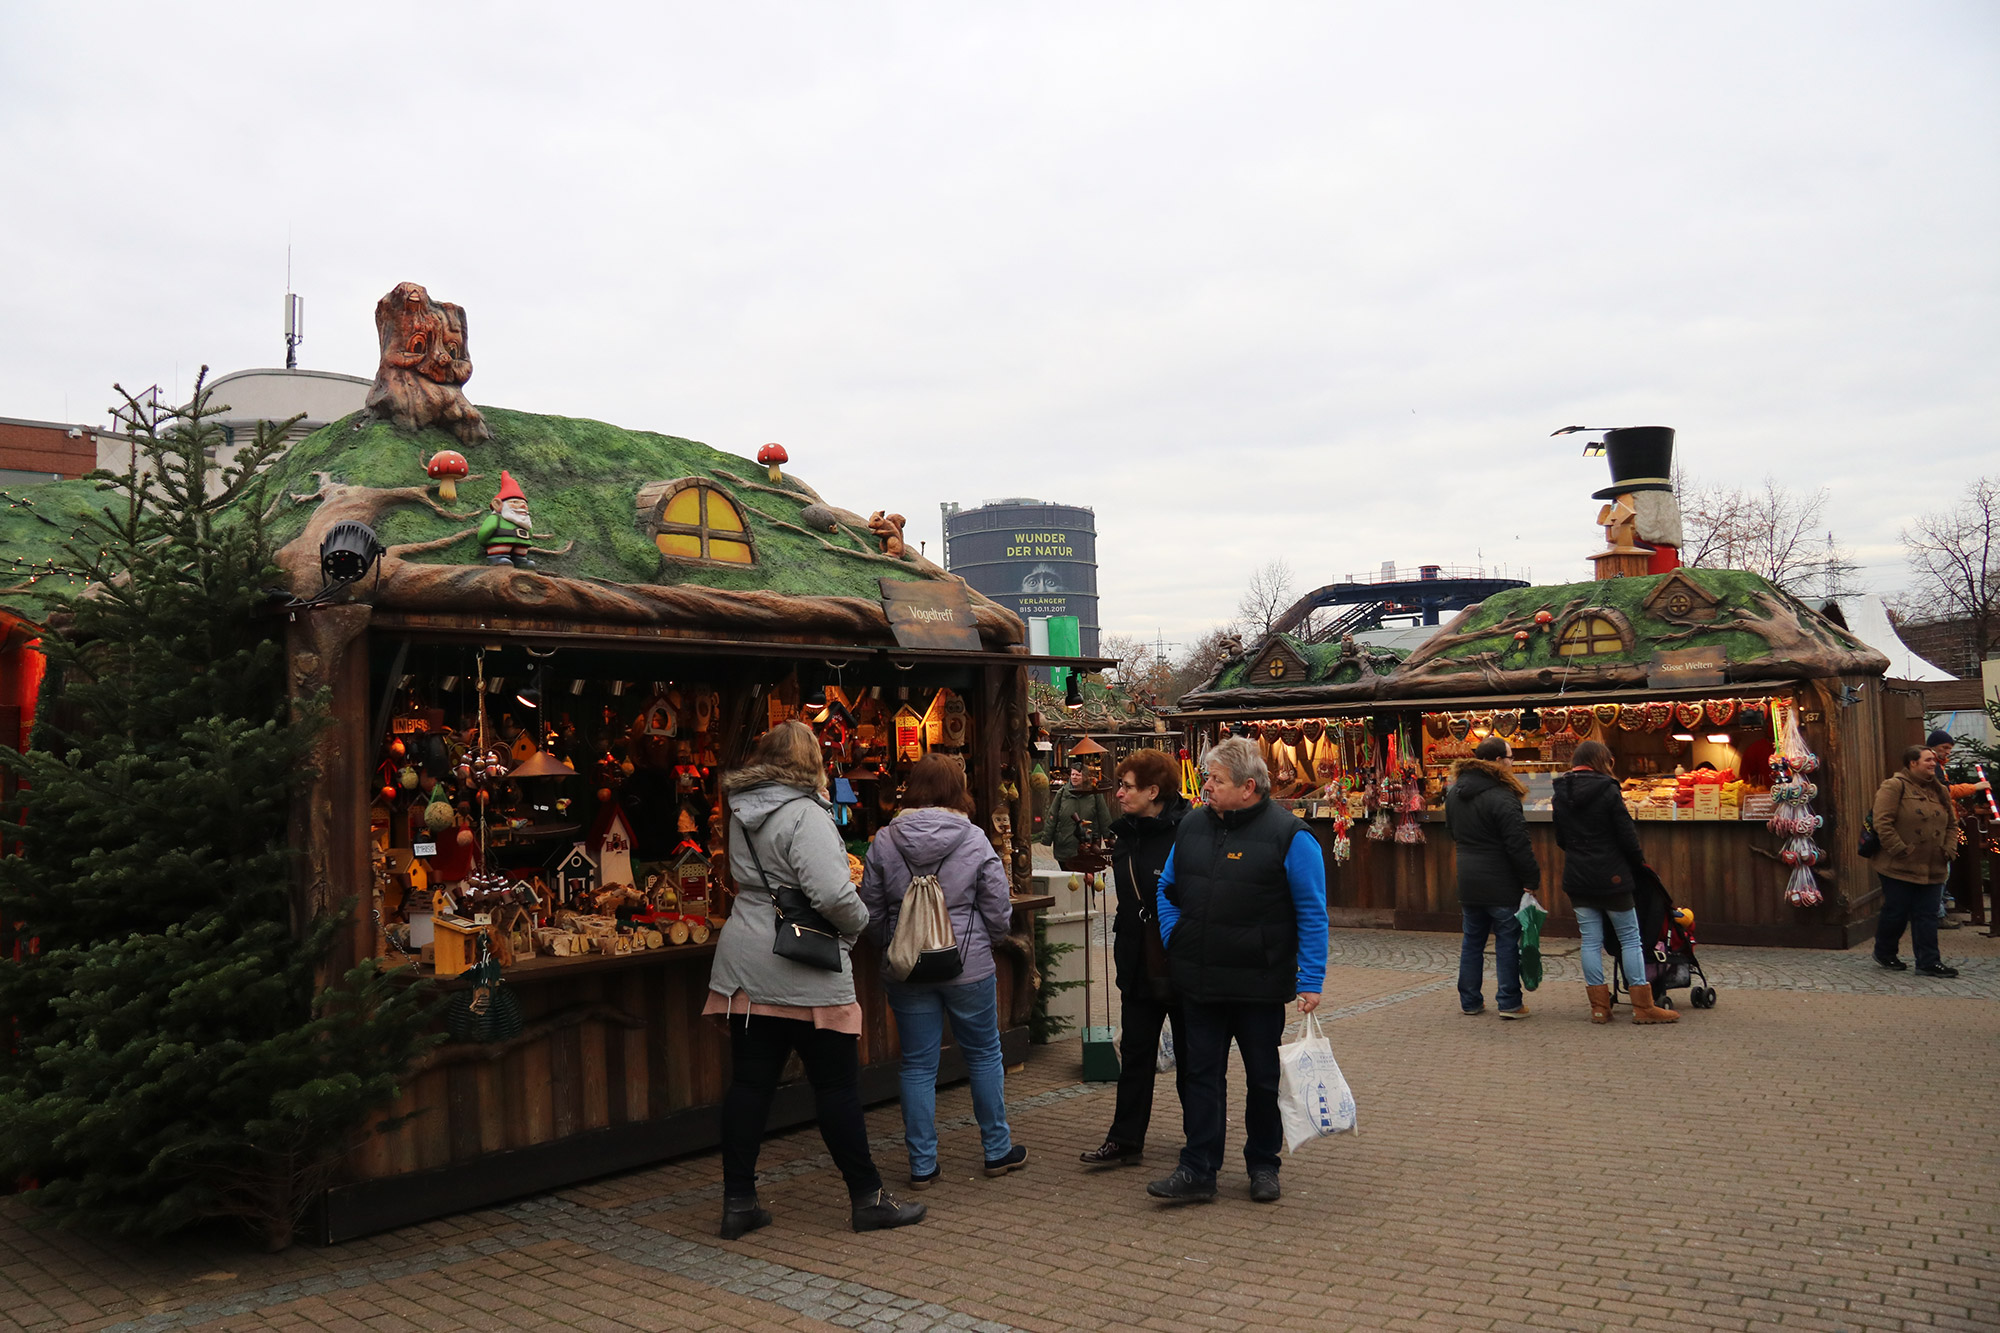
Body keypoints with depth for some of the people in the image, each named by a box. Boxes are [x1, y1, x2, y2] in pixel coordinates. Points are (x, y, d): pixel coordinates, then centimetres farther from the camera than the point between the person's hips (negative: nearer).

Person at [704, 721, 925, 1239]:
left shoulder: (743, 812, 8)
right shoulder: (805, 814, -16)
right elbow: (833, 893, -26)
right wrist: (857, 922, -6)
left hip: (745, 963, 7)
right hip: (806, 973, -7)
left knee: (749, 1083, 10)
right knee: (837, 1085, 3)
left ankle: (738, 1202, 16)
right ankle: (868, 1198, 14)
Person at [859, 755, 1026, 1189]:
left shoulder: (884, 843, -5)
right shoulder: (974, 840, -8)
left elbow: (872, 912, 1)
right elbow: (998, 910, -4)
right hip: (969, 964, -1)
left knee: (918, 1065, 9)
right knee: (984, 1055, 16)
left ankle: (923, 1164, 14)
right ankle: (998, 1150, 27)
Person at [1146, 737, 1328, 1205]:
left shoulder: (1288, 835, -11)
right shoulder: (1191, 827, 5)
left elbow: (1312, 913, -9)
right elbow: (1168, 889, 17)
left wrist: (1311, 980, -12)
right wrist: (1174, 943, 5)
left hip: (1260, 985, -4)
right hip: (1199, 982, 4)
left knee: (1264, 1078, 11)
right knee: (1201, 1074, 7)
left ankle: (1263, 1166, 28)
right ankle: (1197, 1171, 15)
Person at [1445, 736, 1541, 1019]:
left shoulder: (1454, 793, 8)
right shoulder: (1500, 797, -19)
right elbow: (1518, 845, -19)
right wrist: (1532, 878, -10)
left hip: (1467, 881, 7)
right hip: (1500, 883, -7)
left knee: (1472, 940, 14)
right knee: (1507, 941, 3)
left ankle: (1470, 1001, 18)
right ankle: (1509, 1003, 6)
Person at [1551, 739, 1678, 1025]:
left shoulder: (1561, 793, 4)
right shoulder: (1607, 790, -12)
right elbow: (1627, 836, -10)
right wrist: (1638, 863, 6)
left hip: (1577, 879, 5)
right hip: (1611, 878, -5)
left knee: (1591, 941, 8)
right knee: (1630, 939, 4)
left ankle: (1599, 1006, 9)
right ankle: (1643, 1007, 6)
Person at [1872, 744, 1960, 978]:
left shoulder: (1940, 791, 14)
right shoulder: (1894, 786, -10)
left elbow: (1951, 825, 20)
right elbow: (1882, 822, -17)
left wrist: (1949, 849, 4)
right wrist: (1900, 850, -18)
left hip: (1933, 869, 6)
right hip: (1899, 868, -6)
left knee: (1927, 915, 5)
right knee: (1896, 913, 3)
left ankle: (1929, 962, 8)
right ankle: (1884, 953, 23)